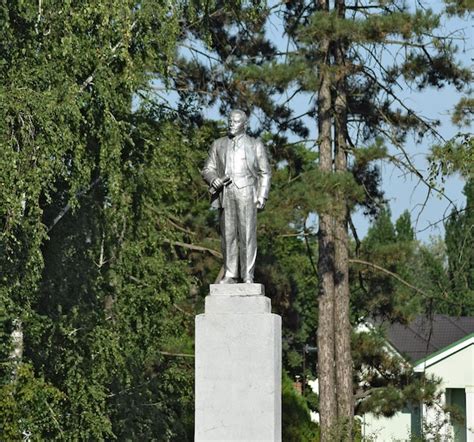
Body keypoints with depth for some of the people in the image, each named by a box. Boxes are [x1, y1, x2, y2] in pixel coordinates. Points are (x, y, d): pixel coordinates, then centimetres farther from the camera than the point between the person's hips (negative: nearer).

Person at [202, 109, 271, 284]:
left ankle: (248, 276, -7)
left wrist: (262, 196, -3)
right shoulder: (218, 145, 16)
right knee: (227, 235, 0)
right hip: (225, 195, 2)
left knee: (247, 235, -7)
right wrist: (213, 179, -10)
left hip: (247, 194, -2)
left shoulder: (256, 145, 10)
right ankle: (229, 275, 3)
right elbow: (208, 169, 13)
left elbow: (265, 173, 8)